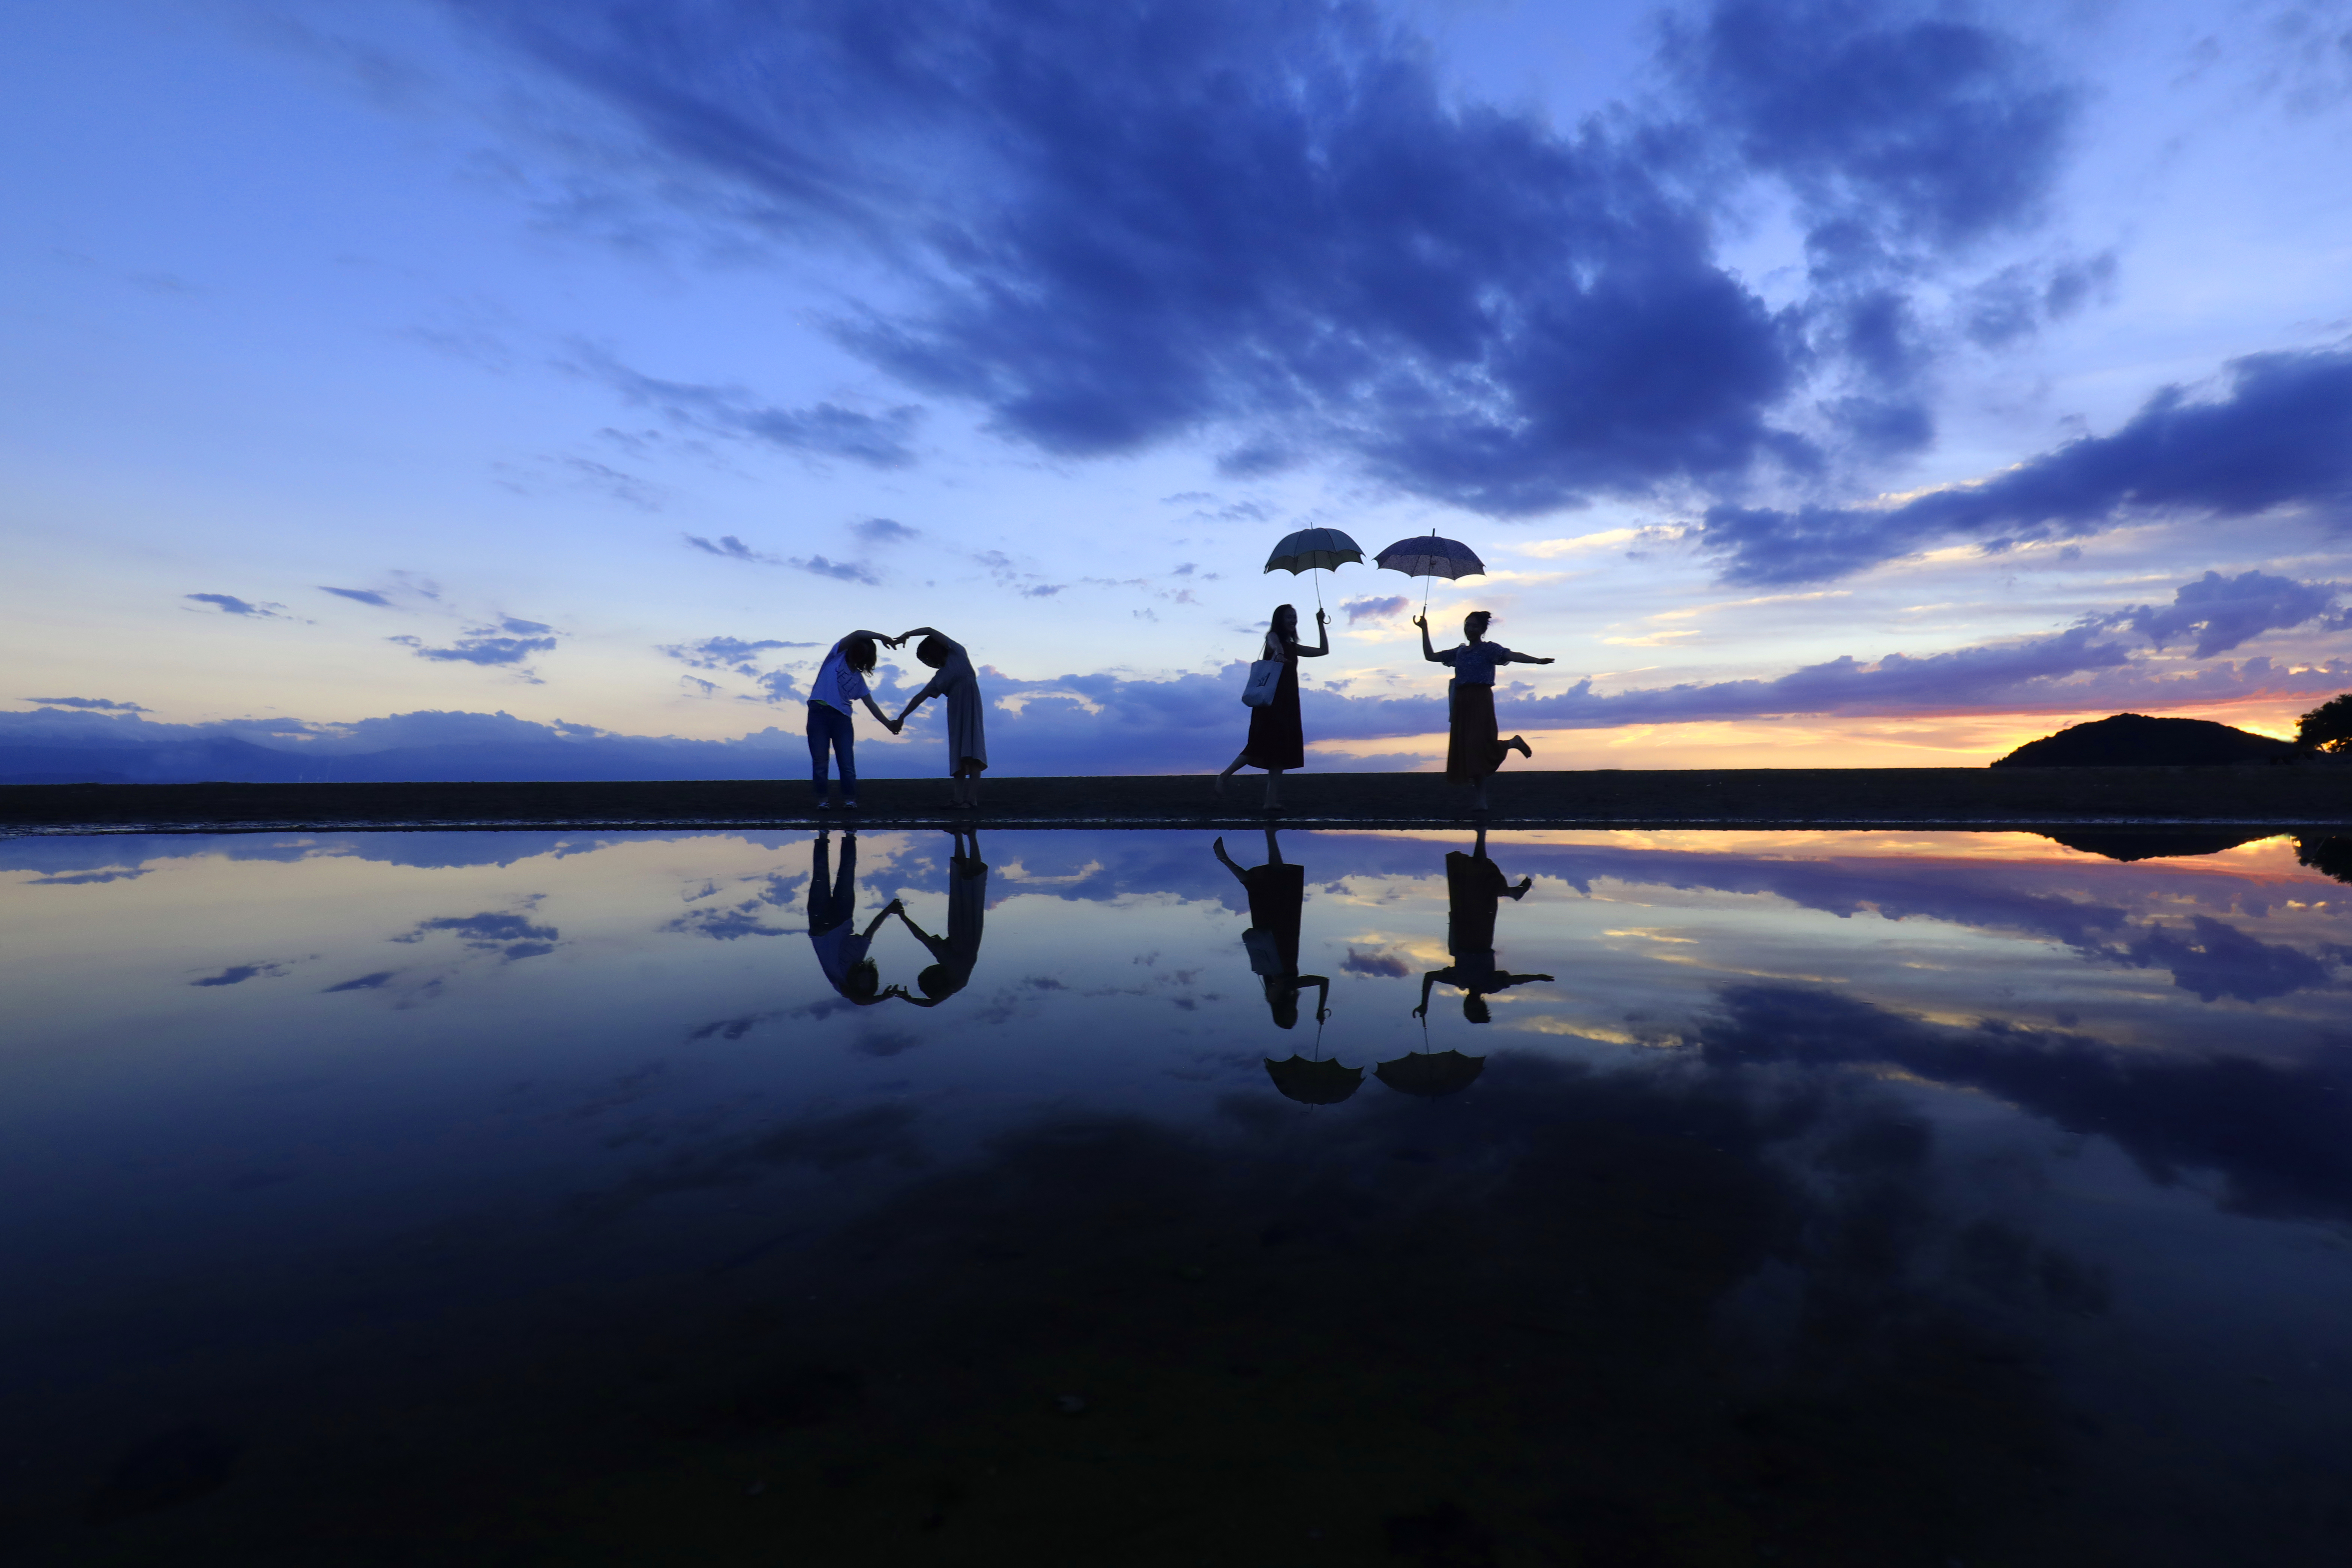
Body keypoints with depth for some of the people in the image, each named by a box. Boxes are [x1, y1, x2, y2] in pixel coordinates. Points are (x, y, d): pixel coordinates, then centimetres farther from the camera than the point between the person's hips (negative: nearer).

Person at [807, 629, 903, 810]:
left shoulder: (858, 678, 20)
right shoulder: (836, 656, 11)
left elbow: (871, 705, 16)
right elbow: (857, 635, -2)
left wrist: (888, 724, 9)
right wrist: (882, 637, 1)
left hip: (842, 718, 3)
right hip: (819, 712, -3)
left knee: (847, 763, -5)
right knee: (820, 761, -3)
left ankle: (849, 799, -1)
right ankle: (821, 799, 2)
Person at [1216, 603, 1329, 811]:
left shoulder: (1294, 647, 21)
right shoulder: (1273, 637, 0)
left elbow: (1324, 651, 26)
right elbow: (1274, 645, -26)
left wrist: (1320, 624, 20)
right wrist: (1278, 652, -50)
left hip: (1287, 704, 7)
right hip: (1271, 701, -7)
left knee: (1280, 750, 0)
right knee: (1264, 746, -14)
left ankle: (1272, 800, -3)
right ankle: (1224, 776, -4)